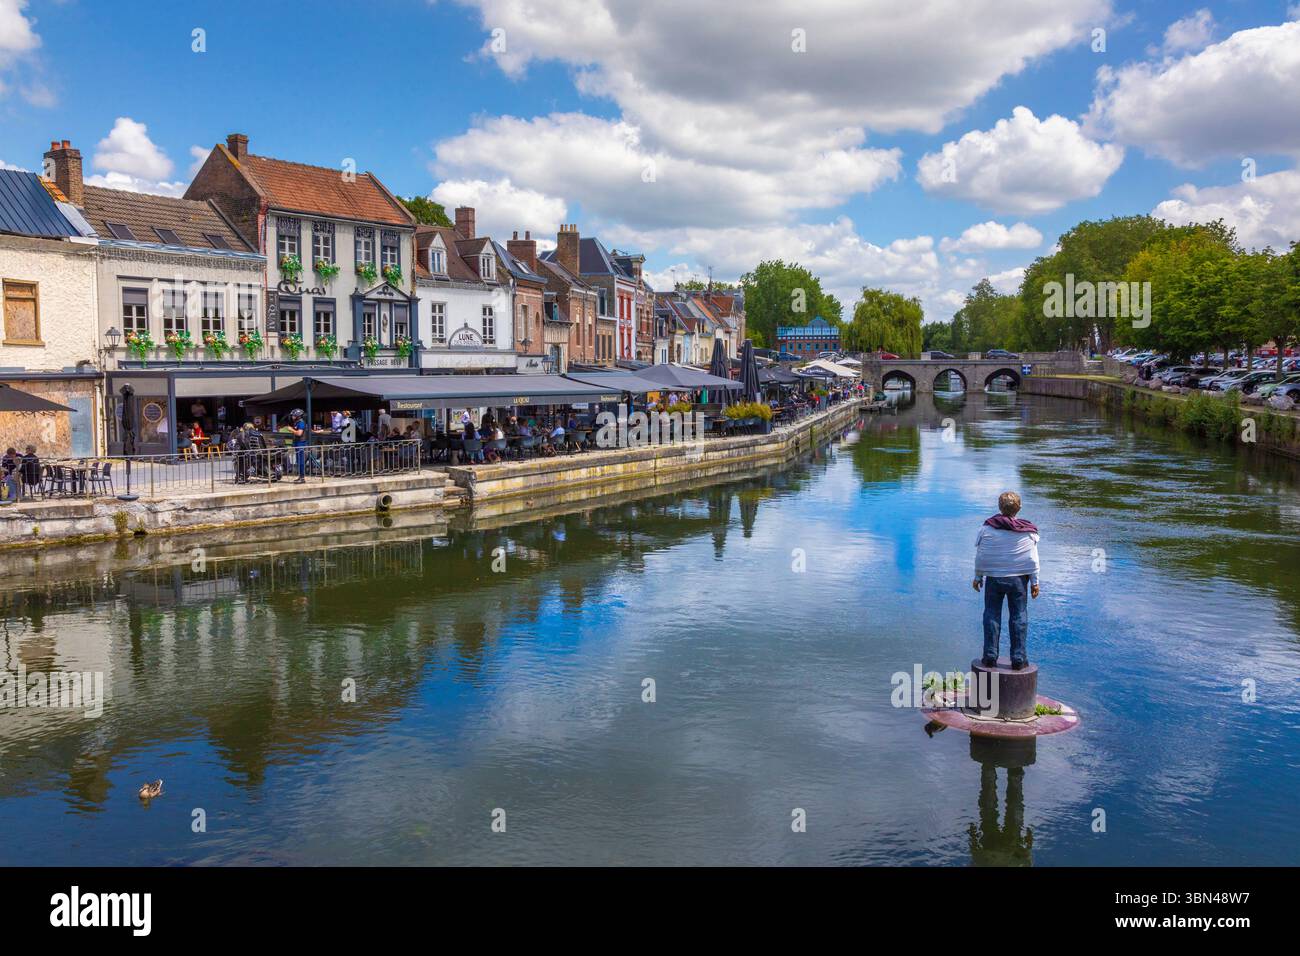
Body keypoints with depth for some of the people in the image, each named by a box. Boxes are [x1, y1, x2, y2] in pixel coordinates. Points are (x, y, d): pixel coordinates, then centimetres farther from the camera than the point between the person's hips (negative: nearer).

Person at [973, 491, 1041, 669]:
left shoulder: (987, 528, -8)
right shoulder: (1028, 531, -6)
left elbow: (981, 556, -4)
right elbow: (1032, 559, -3)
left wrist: (978, 576, 8)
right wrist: (1034, 581, 5)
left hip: (993, 579, 0)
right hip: (1018, 579, 0)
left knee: (992, 616, 9)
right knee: (1019, 617, 8)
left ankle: (990, 657, 9)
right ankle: (1018, 659, 10)